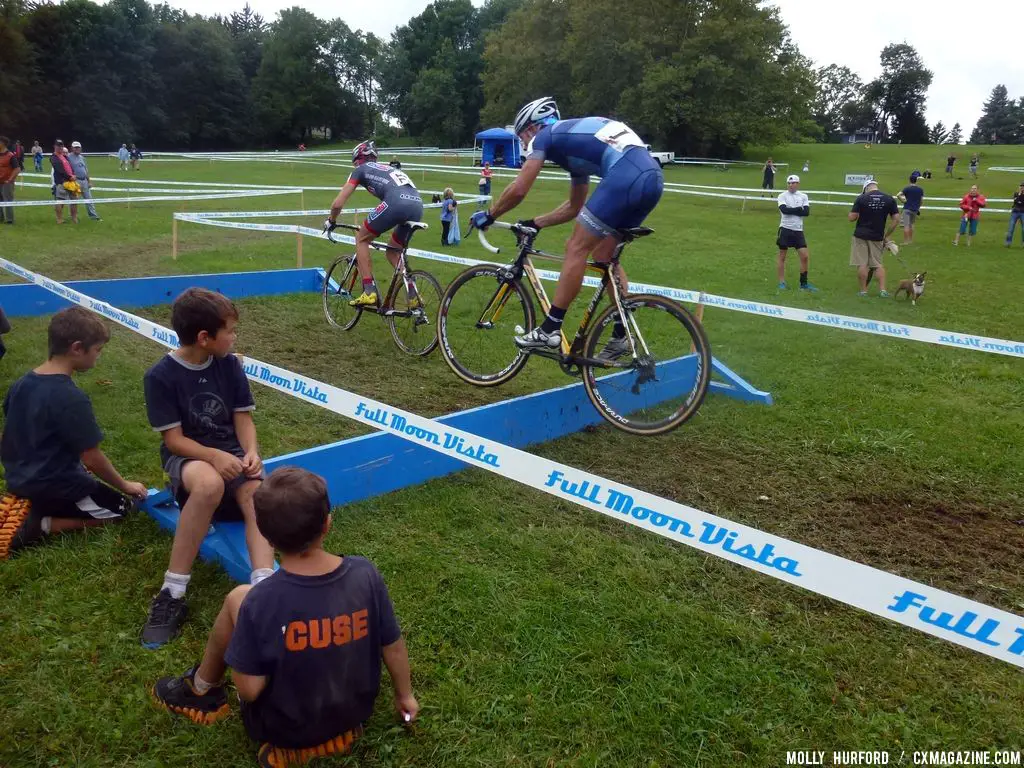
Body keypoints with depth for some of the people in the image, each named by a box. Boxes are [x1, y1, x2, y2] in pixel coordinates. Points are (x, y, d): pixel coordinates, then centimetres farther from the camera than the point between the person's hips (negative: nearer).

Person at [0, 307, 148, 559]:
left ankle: (27, 507, 10)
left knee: (92, 481, 30)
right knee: (123, 507, 8)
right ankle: (40, 526, -5)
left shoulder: (21, 384, -1)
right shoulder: (72, 399, -26)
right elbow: (92, 459, -20)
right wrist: (125, 486, -4)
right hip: (54, 486, -8)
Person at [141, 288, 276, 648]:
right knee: (209, 484, -40)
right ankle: (172, 593, -30)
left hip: (231, 451, 4)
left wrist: (251, 453, -17)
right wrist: (214, 456, -29)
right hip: (187, 456, -4)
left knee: (257, 496, -30)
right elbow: (173, 439, -12)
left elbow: (242, 417, 3)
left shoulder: (229, 364, 1)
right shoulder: (161, 376, -10)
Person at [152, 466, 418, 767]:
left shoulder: (261, 601, -28)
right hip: (356, 713, 3)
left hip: (286, 729, -3)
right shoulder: (365, 574, -20)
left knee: (237, 598, 6)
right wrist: (405, 696, 11)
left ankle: (202, 690, 27)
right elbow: (393, 646, -7)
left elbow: (248, 690, -20)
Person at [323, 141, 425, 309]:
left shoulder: (361, 169, 21)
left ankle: (369, 292, 6)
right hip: (418, 206, 6)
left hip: (396, 203, -6)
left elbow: (338, 203, 17)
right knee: (393, 252, 24)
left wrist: (331, 221, 36)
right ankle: (413, 297, 11)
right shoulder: (389, 169, 39)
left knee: (361, 238, 15)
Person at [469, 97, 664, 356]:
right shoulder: (575, 139, 35)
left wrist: (488, 216, 19)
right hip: (652, 178, 9)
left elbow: (518, 190, 4)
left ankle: (550, 330, 2)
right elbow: (574, 207, 39)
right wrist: (535, 223, 42)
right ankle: (622, 336, 20)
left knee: (577, 248, -2)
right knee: (604, 255, 18)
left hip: (626, 177, -9)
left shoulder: (545, 136, 11)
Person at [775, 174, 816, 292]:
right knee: (782, 257, 3)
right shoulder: (782, 196, -1)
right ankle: (781, 282, 13)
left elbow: (807, 212, -7)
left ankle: (804, 283, 8)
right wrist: (799, 209, -12)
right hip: (785, 229, -2)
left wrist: (791, 210, -13)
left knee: (804, 256, -1)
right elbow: (784, 210, -18)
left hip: (798, 230, 2)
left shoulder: (803, 196, 6)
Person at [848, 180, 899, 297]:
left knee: (862, 264, 3)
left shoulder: (861, 198, -7)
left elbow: (851, 218, -9)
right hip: (877, 237, 3)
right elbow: (896, 219, 0)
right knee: (878, 264, 13)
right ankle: (882, 290, 6)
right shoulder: (890, 199, 1)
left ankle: (863, 290, 6)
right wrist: (886, 235, 8)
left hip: (861, 235, -3)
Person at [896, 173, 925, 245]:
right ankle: (911, 240, 24)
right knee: (911, 225, 19)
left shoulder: (907, 188, -8)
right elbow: (921, 200, 9)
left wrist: (902, 201, -6)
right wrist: (918, 207, 22)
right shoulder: (920, 189, 4)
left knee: (906, 225, -5)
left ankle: (906, 241, -8)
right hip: (915, 209, 5)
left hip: (907, 209, -5)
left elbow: (898, 195, -21)